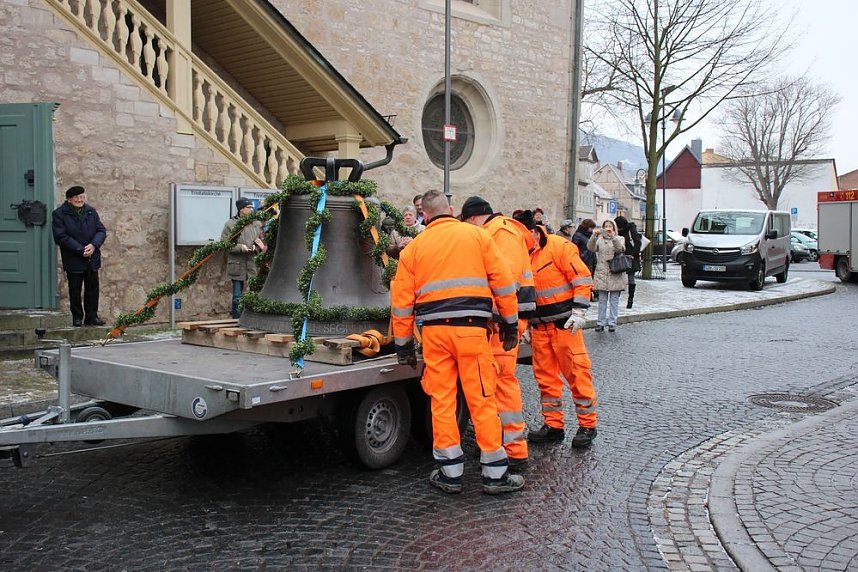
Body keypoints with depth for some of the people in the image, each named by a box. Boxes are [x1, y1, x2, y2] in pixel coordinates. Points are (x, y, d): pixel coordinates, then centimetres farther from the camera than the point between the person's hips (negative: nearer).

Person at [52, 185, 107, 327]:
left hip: (92, 258, 4)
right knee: (75, 290, 5)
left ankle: (92, 316, 19)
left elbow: (101, 230, 6)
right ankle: (77, 318, 15)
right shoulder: (59, 214, -6)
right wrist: (80, 250, -18)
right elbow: (60, 237, -13)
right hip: (73, 260, -4)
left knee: (92, 288, 9)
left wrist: (94, 245, -14)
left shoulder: (91, 211, 9)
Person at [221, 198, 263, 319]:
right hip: (237, 267, -3)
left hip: (253, 265, 3)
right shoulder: (230, 224, 0)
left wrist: (256, 247, -6)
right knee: (237, 297, 3)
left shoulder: (257, 224, 11)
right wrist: (240, 247, -14)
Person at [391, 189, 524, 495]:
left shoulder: (414, 247, 12)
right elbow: (502, 281, 4)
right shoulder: (477, 235, 8)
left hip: (434, 330, 2)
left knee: (441, 400, 9)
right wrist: (510, 323, 12)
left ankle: (450, 472, 14)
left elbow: (401, 299, 11)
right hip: (471, 327, -2)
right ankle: (495, 473, 9)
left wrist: (403, 344, 17)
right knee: (481, 399, 2)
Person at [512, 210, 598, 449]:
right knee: (545, 375, 10)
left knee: (576, 371, -3)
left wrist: (579, 311, -16)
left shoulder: (559, 247, -10)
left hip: (564, 322, -6)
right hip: (539, 325, 7)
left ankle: (587, 425, 7)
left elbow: (582, 277, -11)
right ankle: (553, 425, 20)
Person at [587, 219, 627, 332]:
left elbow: (620, 249, -15)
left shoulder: (619, 239, 7)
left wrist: (613, 236, -27)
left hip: (615, 273, -1)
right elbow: (591, 247, -8)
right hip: (601, 273, 1)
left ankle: (612, 323, 8)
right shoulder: (599, 239, 10)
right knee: (602, 300, 4)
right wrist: (594, 236, -24)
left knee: (614, 300, 2)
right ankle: (600, 323, 9)